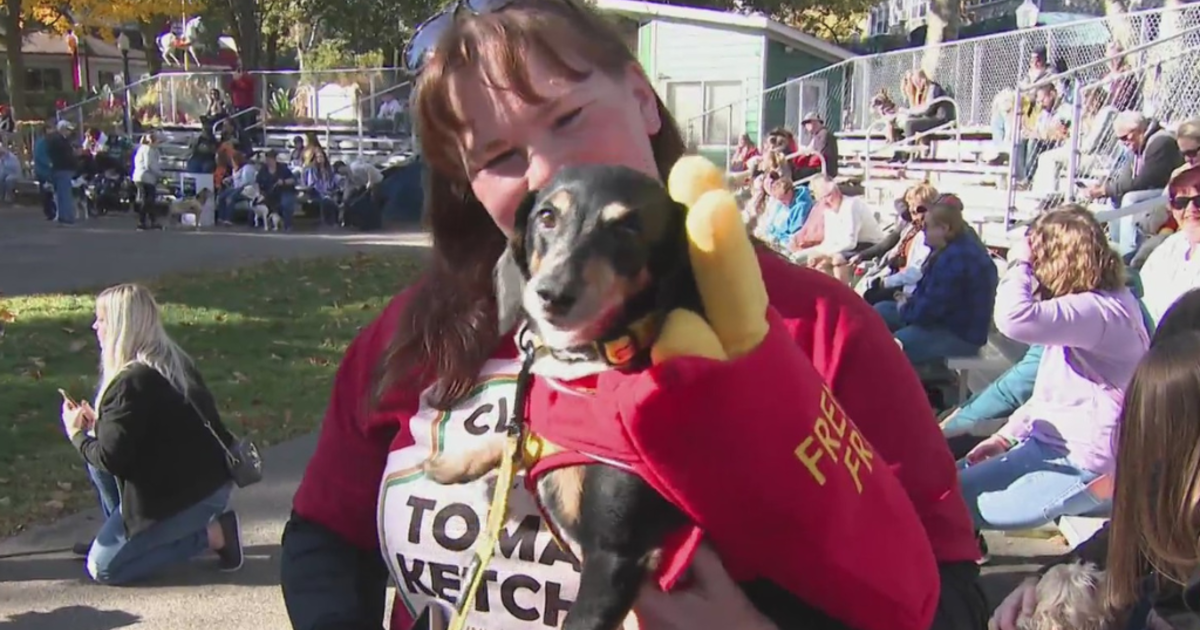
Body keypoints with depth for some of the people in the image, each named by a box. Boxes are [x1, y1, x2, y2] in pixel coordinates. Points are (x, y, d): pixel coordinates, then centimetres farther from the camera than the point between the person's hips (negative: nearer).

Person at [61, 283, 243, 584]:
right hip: (207, 478, 9)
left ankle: (212, 535, -4)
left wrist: (78, 434, 0)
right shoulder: (170, 360, 8)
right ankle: (128, 536, 20)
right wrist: (97, 424, 9)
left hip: (189, 493, -9)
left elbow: (111, 458, -19)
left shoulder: (131, 382, -21)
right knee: (95, 447, 13)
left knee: (103, 567, 0)